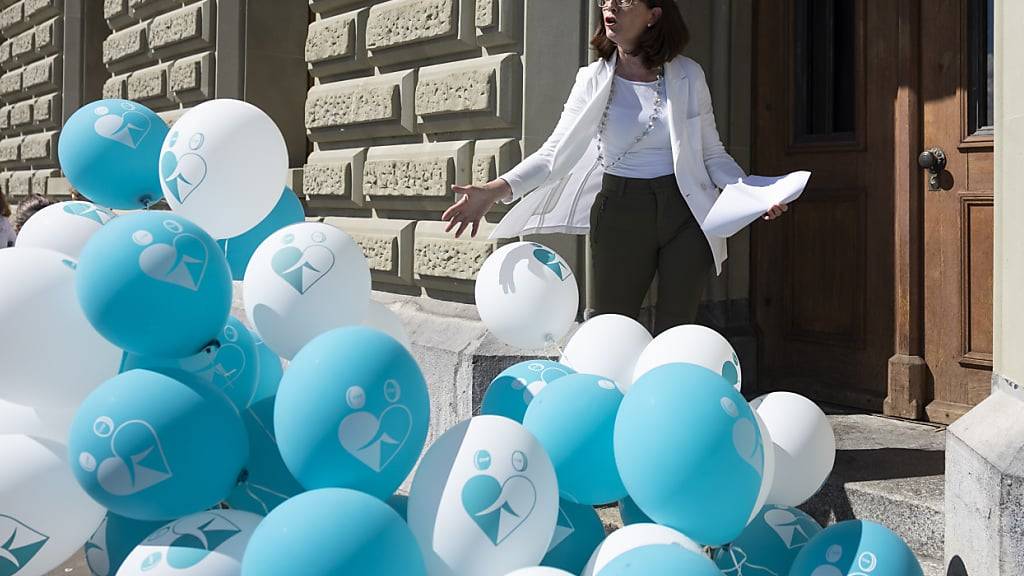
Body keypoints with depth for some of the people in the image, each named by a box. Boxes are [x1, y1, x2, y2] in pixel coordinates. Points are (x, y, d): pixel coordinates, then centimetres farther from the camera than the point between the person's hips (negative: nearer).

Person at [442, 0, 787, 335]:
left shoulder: (687, 75, -1)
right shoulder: (594, 80, -1)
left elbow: (712, 153, 7)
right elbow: (555, 153, -6)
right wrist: (493, 191, -19)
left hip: (686, 212, 0)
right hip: (621, 214, 0)